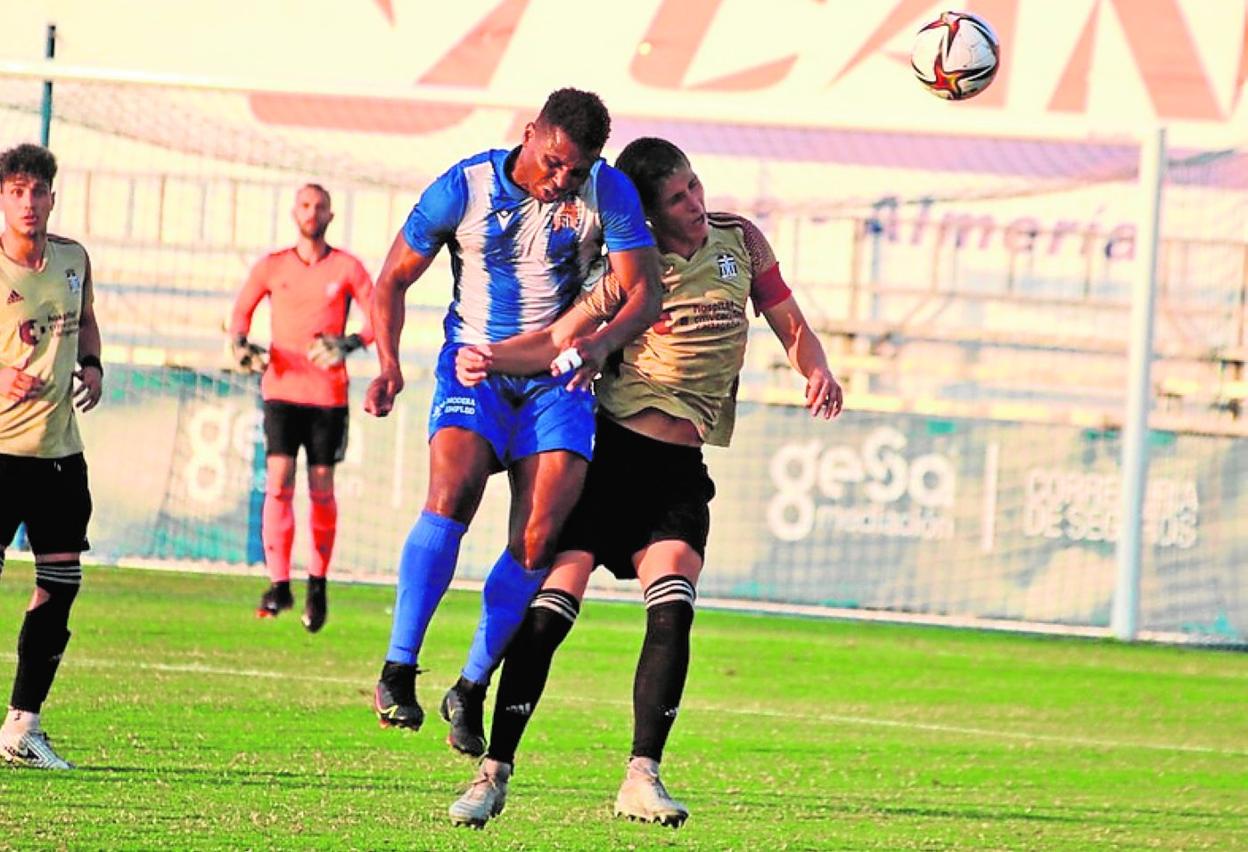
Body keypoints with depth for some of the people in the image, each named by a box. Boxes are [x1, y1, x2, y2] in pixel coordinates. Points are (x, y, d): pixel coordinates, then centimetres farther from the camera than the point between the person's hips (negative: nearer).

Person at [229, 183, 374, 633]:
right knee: (278, 481, -12)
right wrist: (240, 343, -6)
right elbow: (241, 309, 15)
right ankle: (278, 584, -12)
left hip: (328, 394, 0)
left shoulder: (346, 268, 4)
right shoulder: (271, 267, 8)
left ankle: (318, 583, 16)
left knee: (321, 490, 2)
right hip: (281, 389, 0)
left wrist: (351, 343, -16)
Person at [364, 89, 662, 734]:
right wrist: (388, 364, -14)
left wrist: (602, 342, -31)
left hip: (558, 378, 1)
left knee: (539, 540, -13)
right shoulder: (463, 189, -10)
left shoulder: (610, 193, -8)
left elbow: (643, 292, -10)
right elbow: (394, 279, 1)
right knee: (453, 493, -26)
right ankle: (398, 670, -23)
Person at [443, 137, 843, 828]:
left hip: (679, 468, 3)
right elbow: (560, 339, -11)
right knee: (549, 610, -11)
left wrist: (816, 371, -4)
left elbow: (788, 320, 16)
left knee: (672, 608, -18)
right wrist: (492, 356, -29)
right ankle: (493, 775, -3)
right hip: (607, 451, -3)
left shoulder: (739, 239, 8)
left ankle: (642, 780, -14)